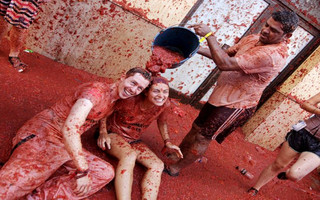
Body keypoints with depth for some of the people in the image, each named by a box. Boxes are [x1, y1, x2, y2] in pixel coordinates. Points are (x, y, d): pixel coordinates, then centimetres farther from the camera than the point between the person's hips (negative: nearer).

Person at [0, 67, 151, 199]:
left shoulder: (114, 102, 8)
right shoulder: (97, 90, -20)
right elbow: (70, 128, -31)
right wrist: (82, 171, -32)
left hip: (65, 145, 9)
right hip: (42, 134, -8)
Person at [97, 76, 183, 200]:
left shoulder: (164, 104, -11)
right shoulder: (130, 100, -26)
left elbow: (162, 122, 11)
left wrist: (167, 142, 3)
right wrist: (103, 132, -22)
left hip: (134, 141, 6)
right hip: (112, 135, -5)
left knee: (158, 165, -13)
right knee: (130, 156, -37)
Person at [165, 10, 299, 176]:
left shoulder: (273, 55, -29)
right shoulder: (252, 39, 0)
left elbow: (225, 64, -34)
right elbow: (227, 54, 13)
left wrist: (209, 35, -27)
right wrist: (197, 49, 2)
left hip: (236, 105, -8)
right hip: (221, 95, 8)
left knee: (203, 137, 2)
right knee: (197, 127, 17)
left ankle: (174, 168, 20)